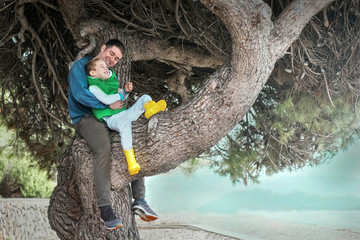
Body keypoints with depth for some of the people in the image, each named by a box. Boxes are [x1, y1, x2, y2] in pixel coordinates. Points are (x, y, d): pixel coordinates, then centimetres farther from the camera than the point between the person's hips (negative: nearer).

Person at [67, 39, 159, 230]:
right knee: (104, 149, -34)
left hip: (108, 119, 8)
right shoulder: (81, 65, 0)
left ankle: (139, 200, -9)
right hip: (85, 119, -8)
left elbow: (116, 102, 22)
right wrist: (108, 105, -18)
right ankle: (105, 208, -34)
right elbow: (80, 93, -16)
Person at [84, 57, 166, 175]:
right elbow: (106, 100, -18)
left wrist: (126, 91, 9)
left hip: (125, 113, 8)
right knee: (125, 124, -40)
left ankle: (150, 109, -40)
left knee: (145, 97, 2)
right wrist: (120, 95, -1)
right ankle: (131, 161, -43)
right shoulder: (93, 87, -4)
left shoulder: (112, 81, 20)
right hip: (111, 118, -8)